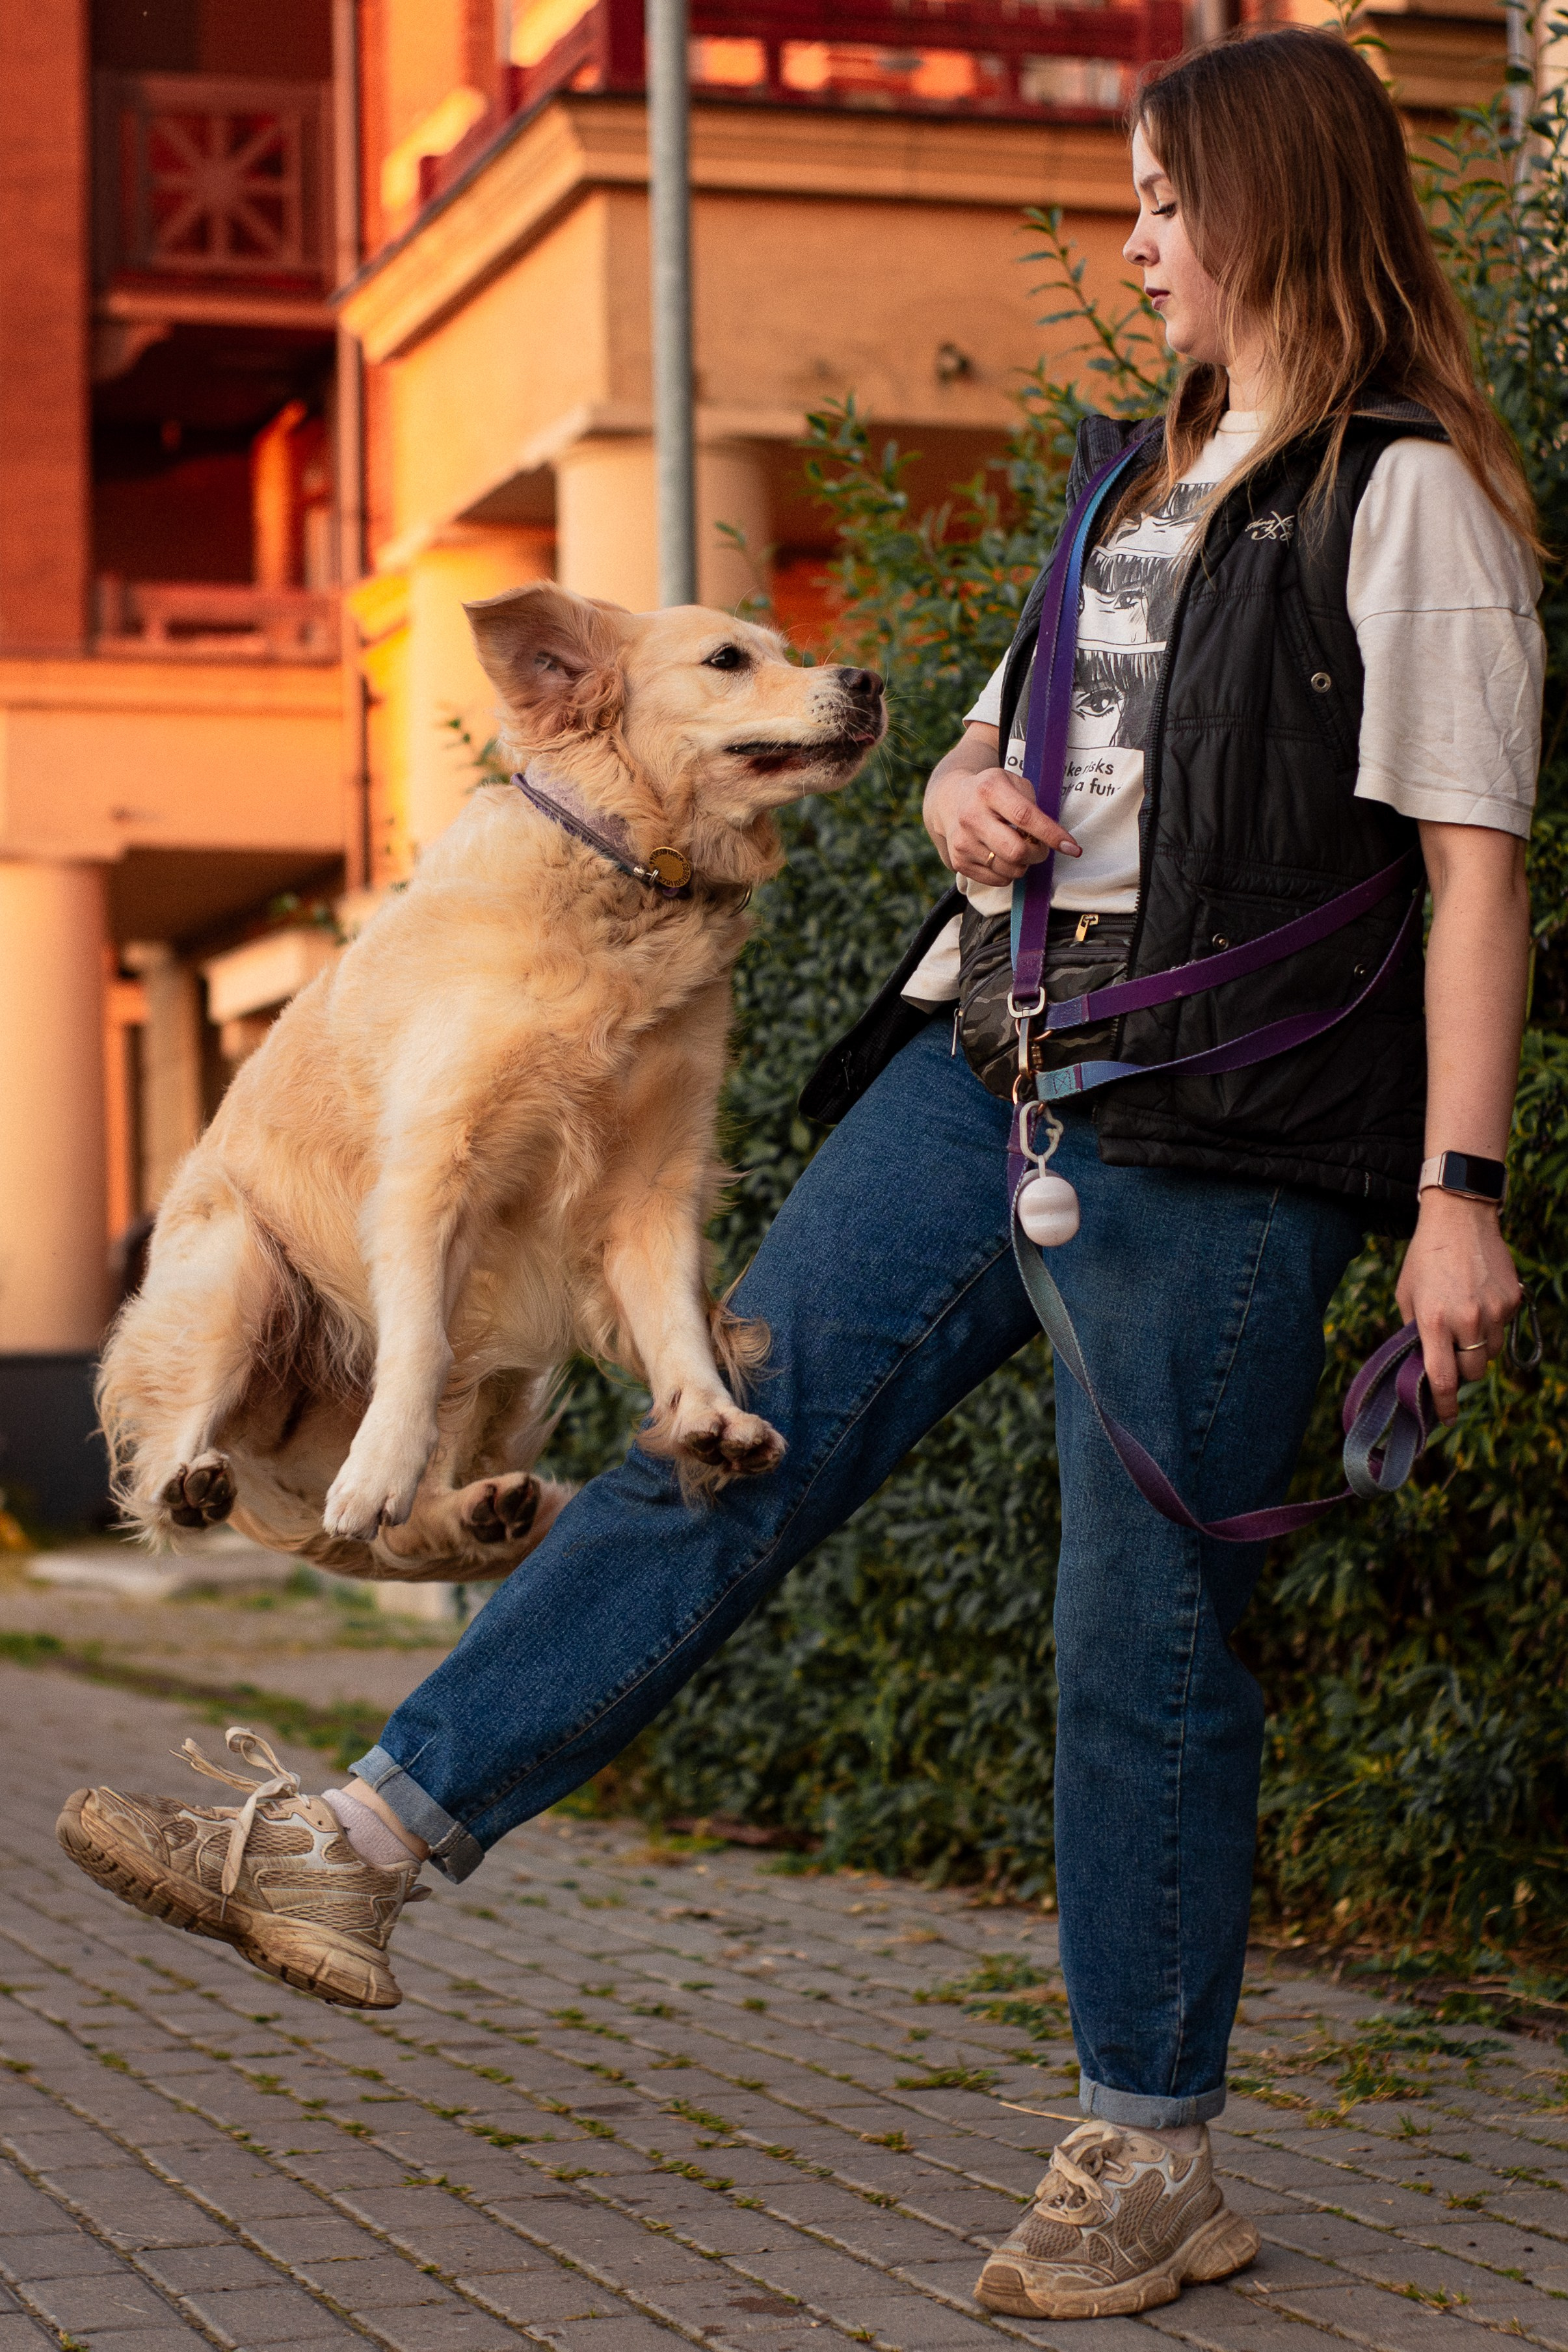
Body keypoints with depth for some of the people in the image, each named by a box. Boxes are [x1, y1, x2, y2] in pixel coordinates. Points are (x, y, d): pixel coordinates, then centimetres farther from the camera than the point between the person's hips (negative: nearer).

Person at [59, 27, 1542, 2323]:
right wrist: (966, 798, 3)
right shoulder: (1141, 472, 20)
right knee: (724, 1448, 0)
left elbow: (1477, 866, -9)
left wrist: (1460, 1192, -15)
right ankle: (361, 1845, -1)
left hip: (1210, 1139, -7)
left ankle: (1153, 2158, 10)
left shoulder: (1409, 500, -5)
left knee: (1150, 1635, -2)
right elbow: (997, 746, 28)